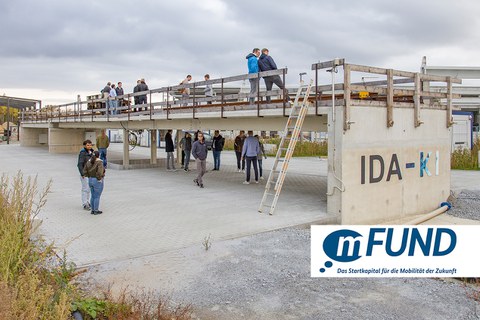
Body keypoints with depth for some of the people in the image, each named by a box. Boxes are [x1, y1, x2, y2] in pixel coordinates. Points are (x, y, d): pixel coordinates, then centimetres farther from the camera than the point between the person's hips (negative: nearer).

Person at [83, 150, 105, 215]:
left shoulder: (88, 162, 4)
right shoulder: (99, 162, -17)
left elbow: (85, 172, 4)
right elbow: (99, 172, -28)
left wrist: (90, 176, 11)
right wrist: (99, 179, -14)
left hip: (90, 180, 7)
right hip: (97, 181, -7)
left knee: (93, 196, 17)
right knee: (97, 196, 3)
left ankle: (92, 210, 23)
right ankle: (96, 211, 9)